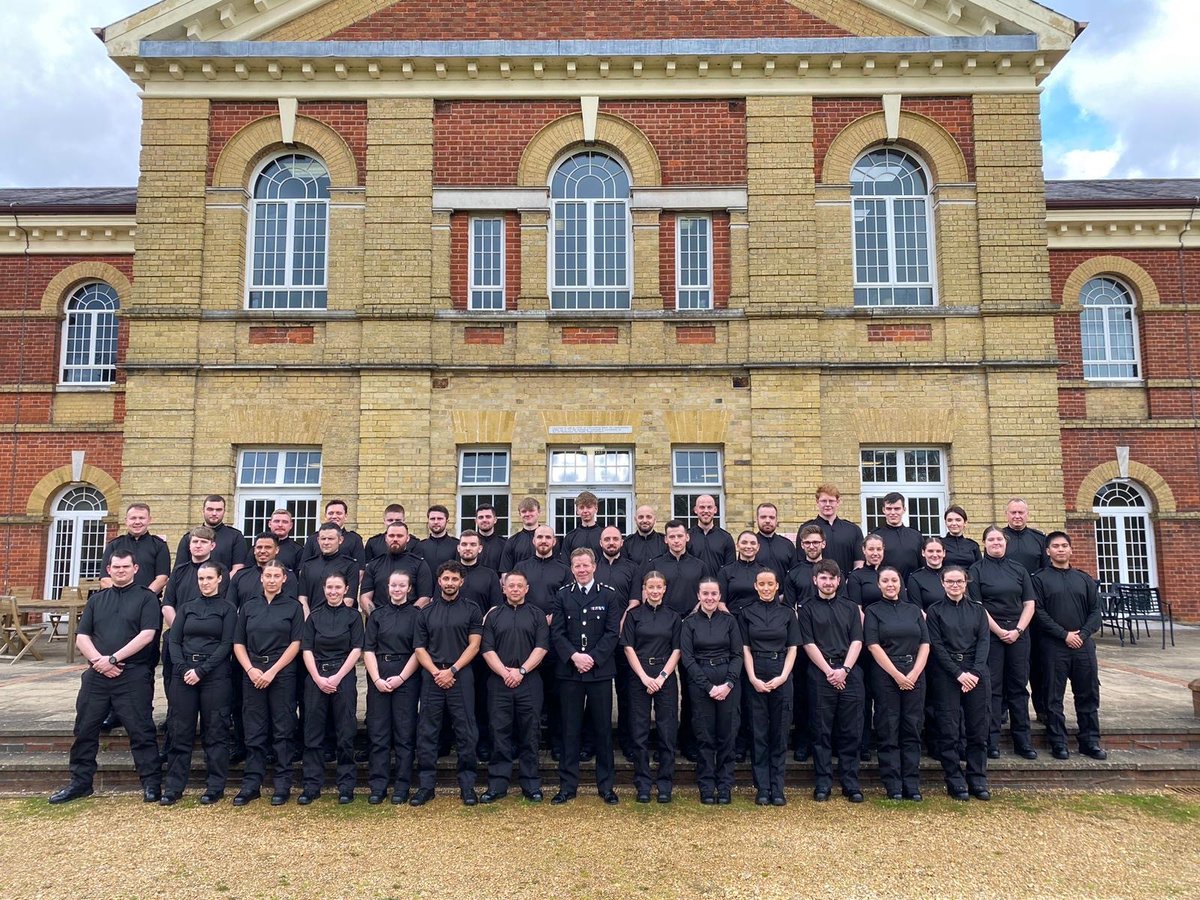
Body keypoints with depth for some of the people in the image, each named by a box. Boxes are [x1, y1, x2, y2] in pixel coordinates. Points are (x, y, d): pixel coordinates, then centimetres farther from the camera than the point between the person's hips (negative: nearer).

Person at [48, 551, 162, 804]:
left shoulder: (146, 597, 2)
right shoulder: (96, 599, 16)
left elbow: (147, 635, -10)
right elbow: (82, 637, 9)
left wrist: (113, 658, -14)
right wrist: (98, 661, -8)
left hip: (133, 676, -5)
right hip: (96, 675, 5)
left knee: (140, 731, -3)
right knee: (85, 729, 10)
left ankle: (152, 783, 3)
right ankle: (80, 782, 25)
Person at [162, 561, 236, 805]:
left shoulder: (227, 609, 3)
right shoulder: (186, 608, 14)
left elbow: (227, 644, -5)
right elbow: (174, 641, 7)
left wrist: (201, 670, -13)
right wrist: (182, 668, -9)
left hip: (215, 675, -3)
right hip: (184, 673, 3)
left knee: (215, 732, 1)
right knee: (180, 732, 4)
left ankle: (215, 787, 8)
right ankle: (173, 787, 12)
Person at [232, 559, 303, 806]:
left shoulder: (293, 606, 2)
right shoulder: (249, 607, 10)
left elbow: (295, 644, -4)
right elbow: (238, 643, 8)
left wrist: (272, 672, -12)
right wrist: (250, 670, -7)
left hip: (283, 673, -2)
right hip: (252, 674, 3)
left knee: (283, 730, 1)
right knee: (254, 731, 6)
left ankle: (282, 785, 9)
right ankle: (251, 784, 14)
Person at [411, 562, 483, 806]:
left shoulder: (471, 610, 5)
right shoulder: (427, 612, 11)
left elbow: (474, 645, -1)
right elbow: (419, 648, 7)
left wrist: (451, 671, -11)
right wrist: (436, 672, -8)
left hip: (461, 676, -2)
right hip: (431, 677, 2)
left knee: (466, 732, 0)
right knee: (427, 732, 3)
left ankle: (467, 784, 9)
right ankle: (426, 784, 12)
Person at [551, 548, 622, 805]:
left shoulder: (609, 595, 3)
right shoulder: (562, 595, 7)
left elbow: (613, 632, -2)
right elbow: (556, 632, 1)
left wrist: (593, 658, -12)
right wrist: (574, 656, -13)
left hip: (600, 670, -1)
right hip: (569, 671, 1)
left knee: (603, 729, 5)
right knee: (570, 729, 5)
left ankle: (606, 786, 16)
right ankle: (568, 786, 14)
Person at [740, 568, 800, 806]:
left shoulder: (788, 613, 6)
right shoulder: (747, 613, 5)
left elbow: (792, 648, 3)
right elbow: (745, 649, 2)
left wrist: (782, 677, -9)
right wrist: (753, 678, -9)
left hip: (782, 677, 0)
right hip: (755, 677, 0)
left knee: (780, 733, 3)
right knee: (759, 733, 3)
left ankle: (777, 789, 10)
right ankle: (762, 789, 9)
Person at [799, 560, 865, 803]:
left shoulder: (850, 607, 15)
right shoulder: (807, 609, 7)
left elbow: (857, 641, 6)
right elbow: (809, 644, -1)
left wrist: (844, 670, -8)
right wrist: (829, 671, -10)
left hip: (849, 674, 2)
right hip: (820, 674, -2)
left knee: (851, 731, 3)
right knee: (821, 731, 2)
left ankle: (850, 783, 11)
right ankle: (823, 783, 9)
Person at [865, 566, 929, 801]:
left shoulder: (914, 610, 14)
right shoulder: (873, 611, 4)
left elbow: (925, 644, 8)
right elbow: (873, 645, -5)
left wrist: (914, 673, -6)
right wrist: (897, 675, -12)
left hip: (915, 675, 3)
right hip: (885, 675, -3)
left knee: (912, 729, 4)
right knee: (888, 731, -1)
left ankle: (912, 786, 10)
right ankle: (893, 786, 4)